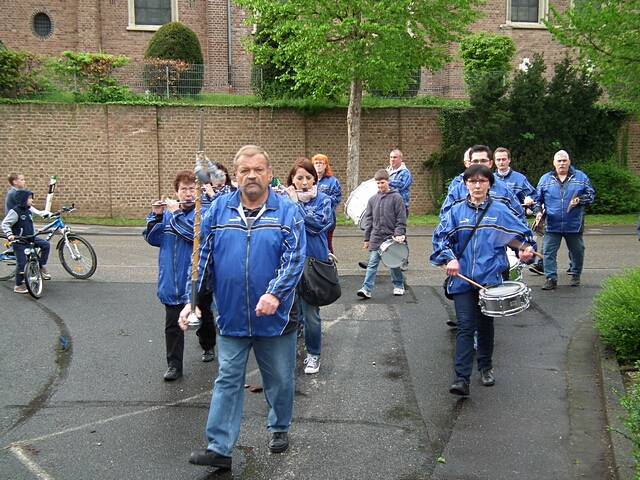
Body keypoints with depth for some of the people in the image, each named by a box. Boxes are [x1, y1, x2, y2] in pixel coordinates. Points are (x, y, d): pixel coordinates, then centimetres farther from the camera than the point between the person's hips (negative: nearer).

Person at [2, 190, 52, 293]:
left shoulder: (28, 211, 8)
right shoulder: (15, 211, -16)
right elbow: (5, 224, -17)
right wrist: (9, 234, -29)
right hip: (19, 241, -7)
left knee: (46, 245, -8)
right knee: (21, 263, -5)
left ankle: (42, 267, 6)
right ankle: (18, 285, 8)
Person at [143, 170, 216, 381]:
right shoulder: (168, 210, 6)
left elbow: (197, 233, -27)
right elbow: (152, 238, 3)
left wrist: (176, 213, -22)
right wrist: (156, 216, -12)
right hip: (171, 281, 3)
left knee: (203, 317, 18)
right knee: (172, 324, 3)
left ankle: (208, 346, 42)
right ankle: (174, 365, 11)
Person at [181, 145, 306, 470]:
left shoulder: (287, 210, -6)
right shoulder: (218, 209, 1)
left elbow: (294, 259, -15)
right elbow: (203, 260, 4)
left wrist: (275, 293, -28)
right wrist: (193, 301, 1)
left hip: (276, 316, -1)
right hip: (231, 317, 1)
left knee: (279, 379, 16)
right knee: (228, 380, 6)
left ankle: (280, 429, 38)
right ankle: (219, 448, 13)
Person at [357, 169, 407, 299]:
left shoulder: (396, 197, -3)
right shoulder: (373, 199, 8)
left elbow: (401, 219, -5)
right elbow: (368, 220, 11)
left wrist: (399, 234, -14)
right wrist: (367, 238, 10)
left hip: (391, 237, -3)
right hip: (376, 238, 3)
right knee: (372, 263, -4)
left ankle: (399, 286, 27)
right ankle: (367, 289, -8)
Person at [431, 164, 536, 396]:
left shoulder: (500, 211, 1)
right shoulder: (456, 211, 2)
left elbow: (522, 233, 4)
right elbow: (440, 236, 0)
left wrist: (527, 248, -16)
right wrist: (449, 258, -15)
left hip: (489, 279, 1)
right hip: (462, 279, -1)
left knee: (486, 325, 16)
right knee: (465, 327, -6)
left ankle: (486, 367, 35)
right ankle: (461, 378, -8)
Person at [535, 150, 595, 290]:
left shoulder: (581, 177, 3)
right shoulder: (545, 179, 6)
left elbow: (591, 195, 4)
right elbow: (538, 198, 10)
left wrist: (579, 200, -14)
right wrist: (538, 211, -6)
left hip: (574, 225, 0)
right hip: (552, 225, 0)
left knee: (577, 251, 12)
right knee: (548, 252, -5)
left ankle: (576, 276, 31)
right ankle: (550, 279, 1)